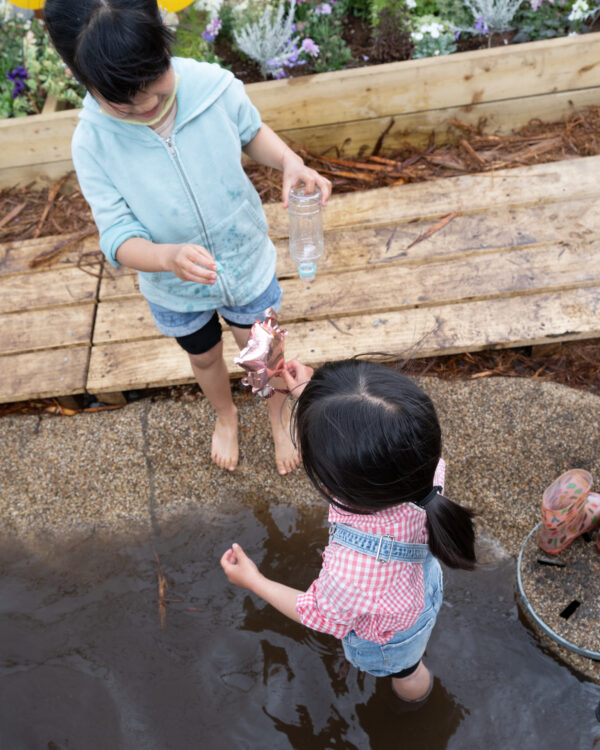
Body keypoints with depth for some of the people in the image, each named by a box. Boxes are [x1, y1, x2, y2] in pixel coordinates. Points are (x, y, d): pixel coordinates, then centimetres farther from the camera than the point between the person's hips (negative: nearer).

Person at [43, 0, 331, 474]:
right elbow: (119, 239, -23)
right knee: (205, 358, 27)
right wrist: (168, 257, -45)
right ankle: (226, 414, 62)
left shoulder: (216, 87, -24)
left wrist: (290, 161, -24)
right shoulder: (93, 144, -25)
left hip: (247, 263, 0)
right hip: (176, 291, 1)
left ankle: (279, 418, 56)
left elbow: (252, 133, -3)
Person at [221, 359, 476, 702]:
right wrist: (311, 395, -13)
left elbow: (321, 615, -25)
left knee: (404, 671, 33)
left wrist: (253, 580, -12)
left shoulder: (353, 573, -52)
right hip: (420, 581, 5)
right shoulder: (422, 466, -42)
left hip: (390, 637, -4)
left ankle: (416, 689, 71)